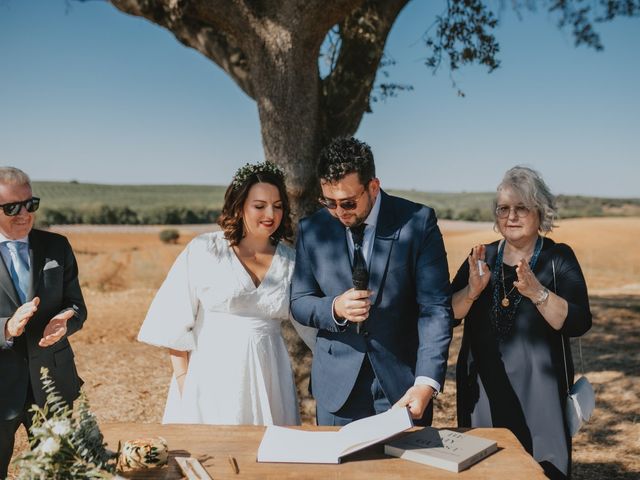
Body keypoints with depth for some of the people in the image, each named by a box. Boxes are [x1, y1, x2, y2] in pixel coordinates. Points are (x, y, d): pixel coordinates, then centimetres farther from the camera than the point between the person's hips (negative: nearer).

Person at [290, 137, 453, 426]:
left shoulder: (418, 222, -9)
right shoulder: (311, 230, -2)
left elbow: (435, 307, -12)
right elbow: (299, 303, 3)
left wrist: (426, 382, -21)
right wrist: (335, 308, -19)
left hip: (403, 383, -1)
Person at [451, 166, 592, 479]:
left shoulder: (558, 258, -3)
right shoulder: (482, 257, 5)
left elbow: (579, 323, -15)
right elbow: (447, 315, -3)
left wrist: (537, 292, -29)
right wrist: (473, 290, -20)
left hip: (539, 393, -2)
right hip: (484, 392, 3)